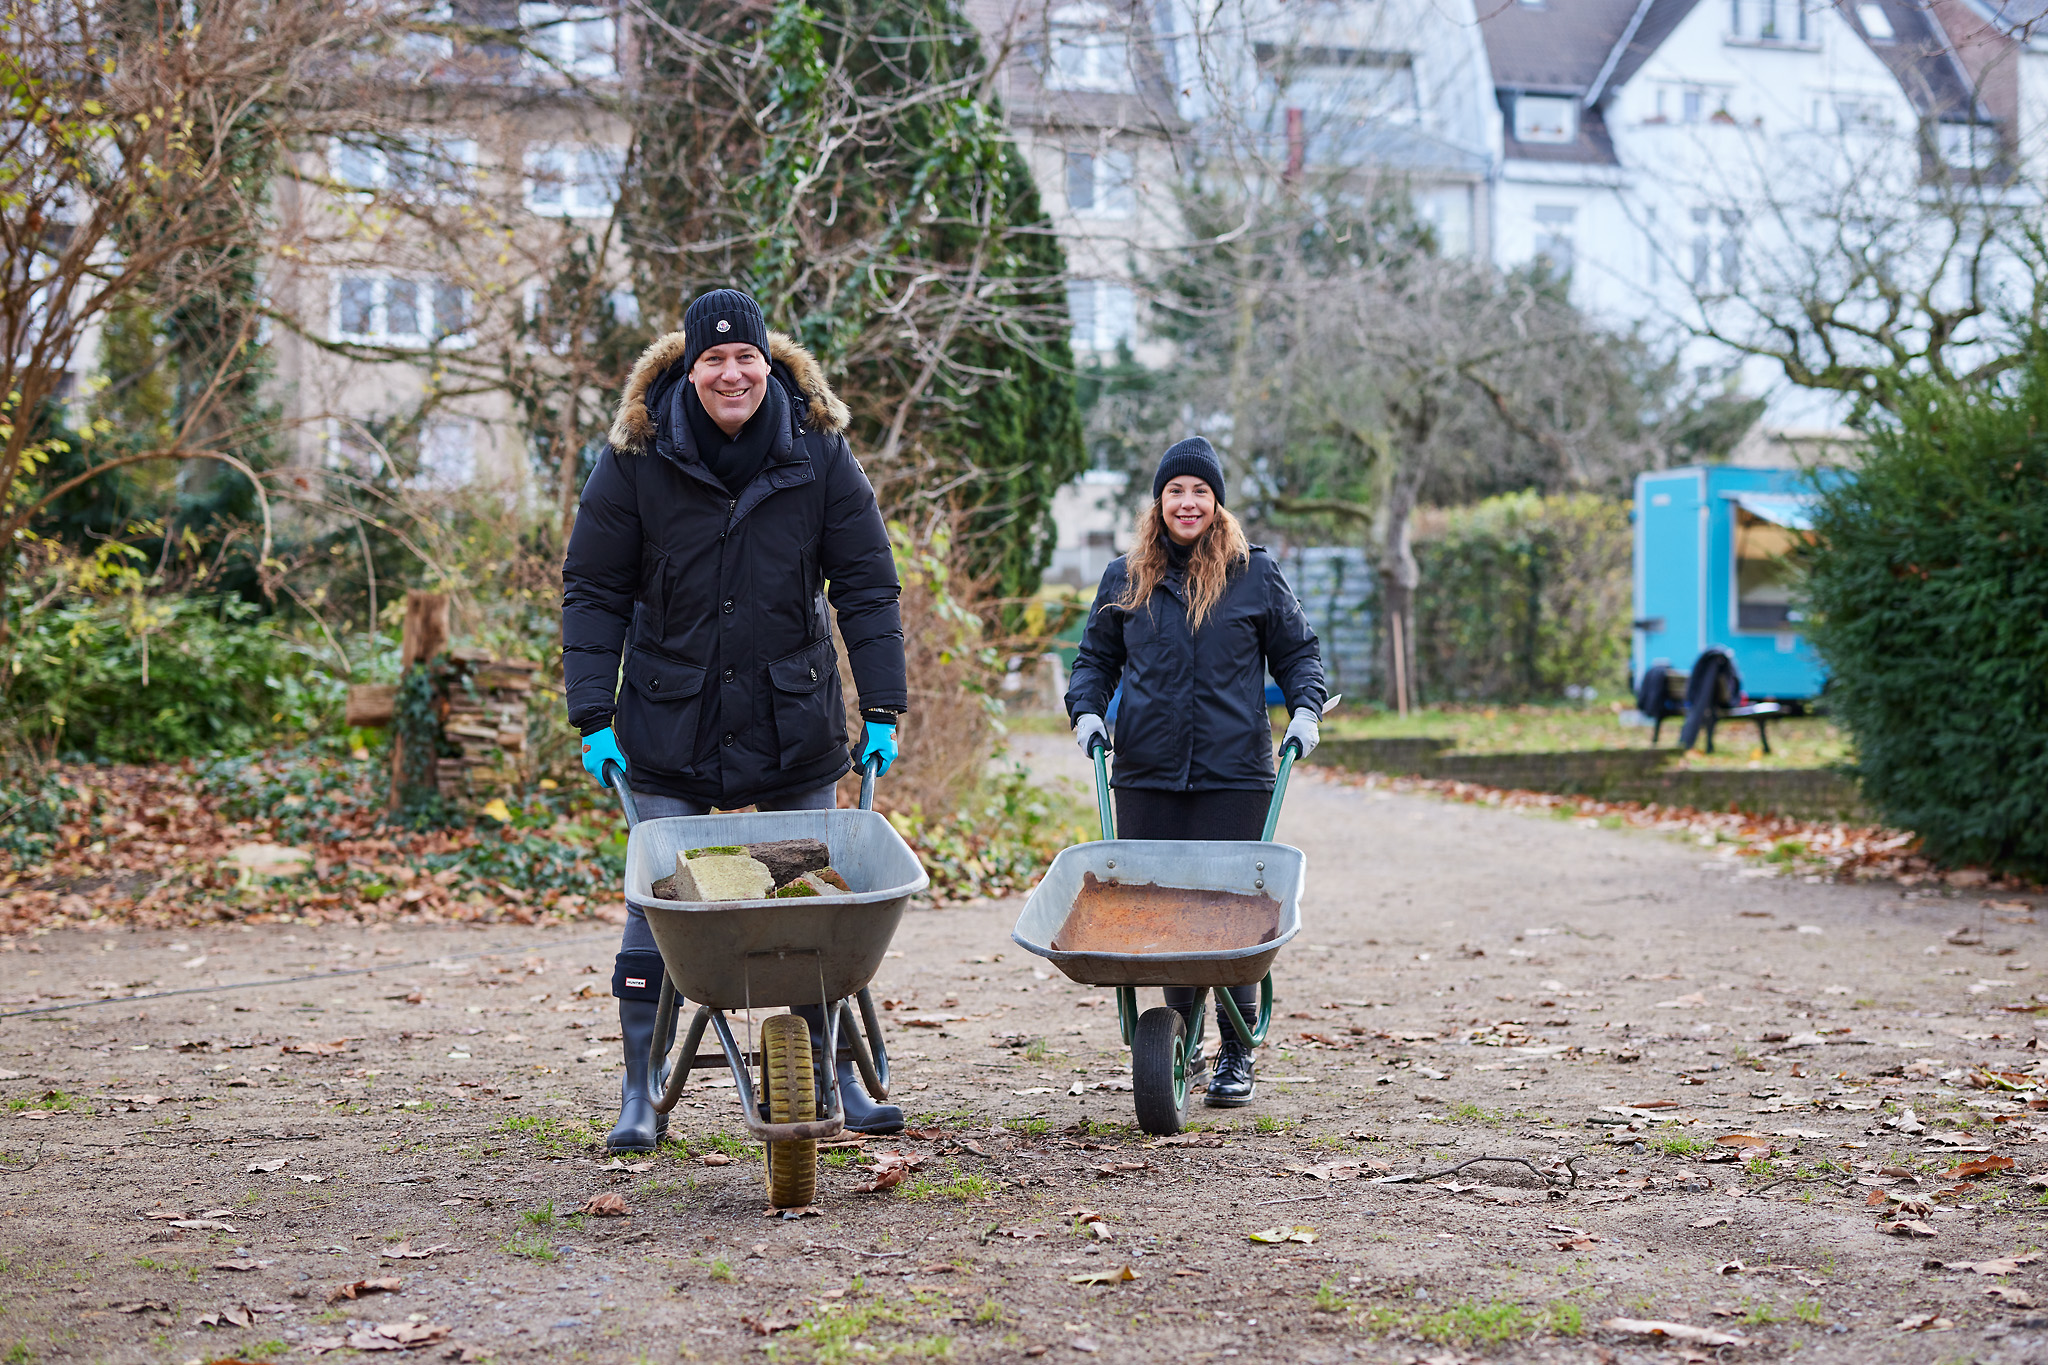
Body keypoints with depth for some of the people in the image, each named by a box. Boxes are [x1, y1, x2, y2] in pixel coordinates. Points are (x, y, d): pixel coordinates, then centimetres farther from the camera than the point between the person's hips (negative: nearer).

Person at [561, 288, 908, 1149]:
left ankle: (835, 1079, 20)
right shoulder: (636, 456, -7)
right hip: (670, 725, -1)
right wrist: (594, 717, -9)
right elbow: (593, 591, -2)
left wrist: (883, 710, -6)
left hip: (795, 723, 1)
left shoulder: (819, 451, -4)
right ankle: (642, 1095, 9)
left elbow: (867, 585, 0)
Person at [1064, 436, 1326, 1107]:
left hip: (1234, 774, -2)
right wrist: (1087, 708, 2)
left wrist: (1305, 707, -3)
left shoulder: (1255, 574, 6)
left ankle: (1237, 1056, 9)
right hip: (1146, 773, 2)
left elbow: (1297, 652, 13)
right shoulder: (1124, 579, 11)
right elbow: (1095, 657, 19)